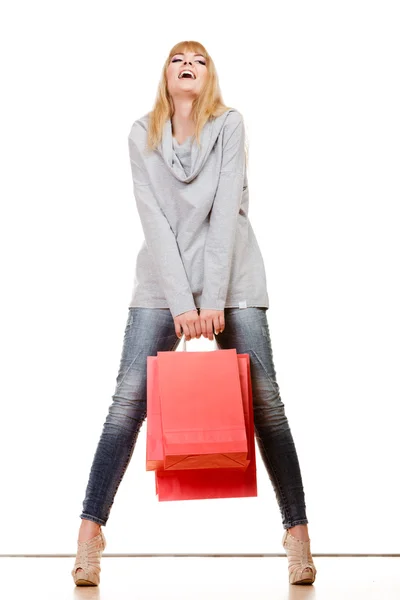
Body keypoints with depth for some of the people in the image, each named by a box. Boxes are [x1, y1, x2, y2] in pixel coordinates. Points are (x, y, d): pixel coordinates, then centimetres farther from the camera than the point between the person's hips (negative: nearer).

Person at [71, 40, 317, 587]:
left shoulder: (229, 125, -1)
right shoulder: (142, 135, 4)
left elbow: (226, 209, -10)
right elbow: (154, 220, -5)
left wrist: (214, 299, -18)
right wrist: (181, 301, -14)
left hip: (232, 277, -1)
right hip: (162, 280, 1)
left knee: (264, 399, -6)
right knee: (129, 398, -9)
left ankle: (298, 535, -2)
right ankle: (90, 534, -7)